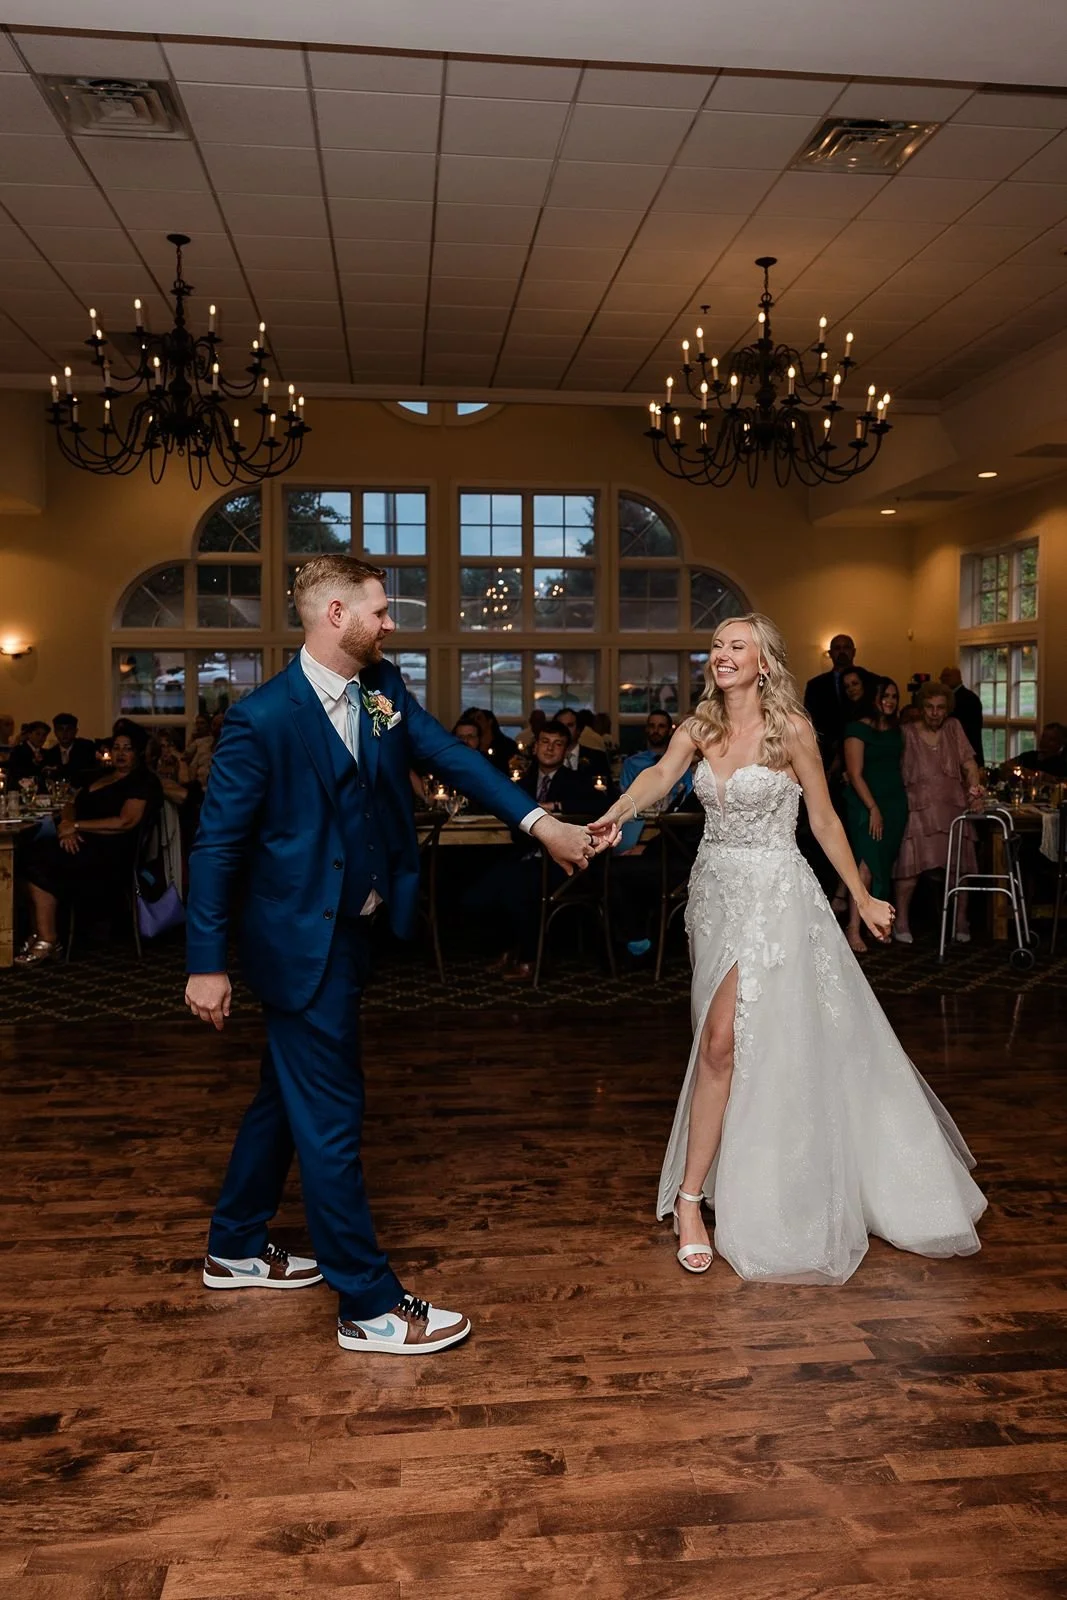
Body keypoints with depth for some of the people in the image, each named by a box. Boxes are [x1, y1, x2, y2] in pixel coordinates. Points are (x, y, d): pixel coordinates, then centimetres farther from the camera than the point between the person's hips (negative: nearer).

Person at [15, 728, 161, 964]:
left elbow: (125, 822, -14)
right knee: (31, 850, -17)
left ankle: (47, 941, -19)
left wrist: (76, 826, -13)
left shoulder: (142, 782, -2)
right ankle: (38, 935, -20)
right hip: (84, 844, 8)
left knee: (38, 860, -23)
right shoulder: (101, 776, 24)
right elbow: (72, 805, 19)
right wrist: (67, 825, -5)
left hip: (111, 853, -8)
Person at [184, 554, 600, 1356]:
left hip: (353, 928, 8)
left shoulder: (383, 687, 2)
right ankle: (372, 1307, 11)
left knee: (288, 1095, 21)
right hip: (303, 940, -8)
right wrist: (207, 964, -12)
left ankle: (236, 1248, 40)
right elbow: (217, 843, -15)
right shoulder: (263, 716, -19)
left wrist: (539, 821, -15)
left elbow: (449, 754, -5)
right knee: (331, 1116, 0)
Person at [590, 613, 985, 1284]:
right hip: (718, 889, 5)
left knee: (723, 1041, -12)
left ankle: (690, 1195, -2)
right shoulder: (698, 728, 4)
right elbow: (660, 776, -15)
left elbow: (825, 820, -2)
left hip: (776, 893, -5)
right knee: (731, 1044, 15)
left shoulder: (791, 728, -8)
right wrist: (615, 814, -36)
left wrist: (863, 898, 4)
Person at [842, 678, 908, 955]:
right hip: (866, 804, -6)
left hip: (895, 803, 6)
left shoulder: (897, 730, 13)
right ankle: (853, 929, -13)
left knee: (884, 866, 7)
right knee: (867, 864, -14)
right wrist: (873, 808, -16)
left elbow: (899, 767, 15)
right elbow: (855, 774, -11)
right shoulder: (858, 729, -7)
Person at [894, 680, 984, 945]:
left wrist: (974, 784, -14)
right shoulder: (908, 733, 4)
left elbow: (968, 761, 4)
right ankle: (902, 921, 2)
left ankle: (960, 922, 14)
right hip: (918, 808, -2)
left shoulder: (953, 727, 11)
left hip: (953, 806, 3)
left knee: (958, 865, -1)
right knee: (911, 864, -12)